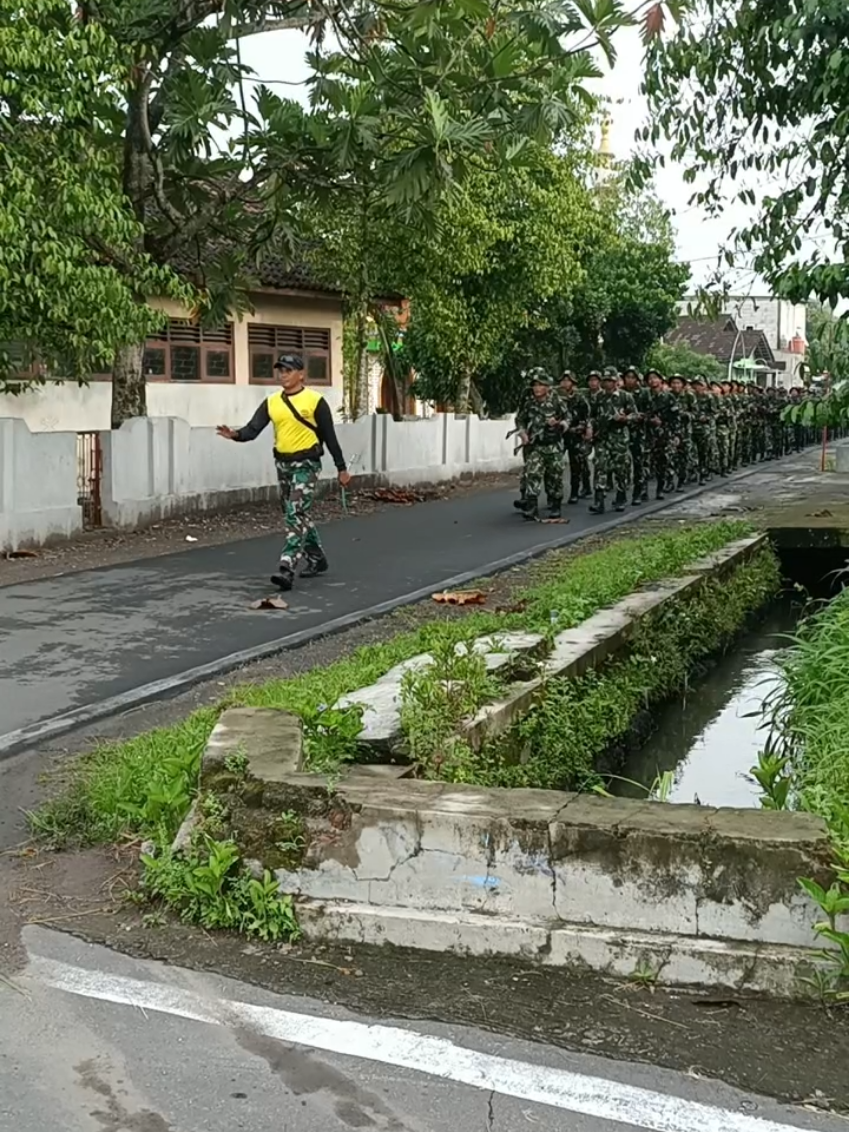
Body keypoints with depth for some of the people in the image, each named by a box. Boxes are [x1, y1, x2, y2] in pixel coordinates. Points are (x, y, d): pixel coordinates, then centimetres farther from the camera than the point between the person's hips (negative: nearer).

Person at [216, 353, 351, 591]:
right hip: (282, 464, 6)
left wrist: (341, 468, -1)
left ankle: (287, 569, -21)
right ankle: (316, 558, 32)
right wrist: (236, 434, -25)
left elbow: (329, 436, -3)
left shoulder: (315, 400, -7)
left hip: (306, 464, -6)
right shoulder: (271, 402, 7)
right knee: (297, 516, 15)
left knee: (296, 515, -15)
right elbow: (254, 429, -2)